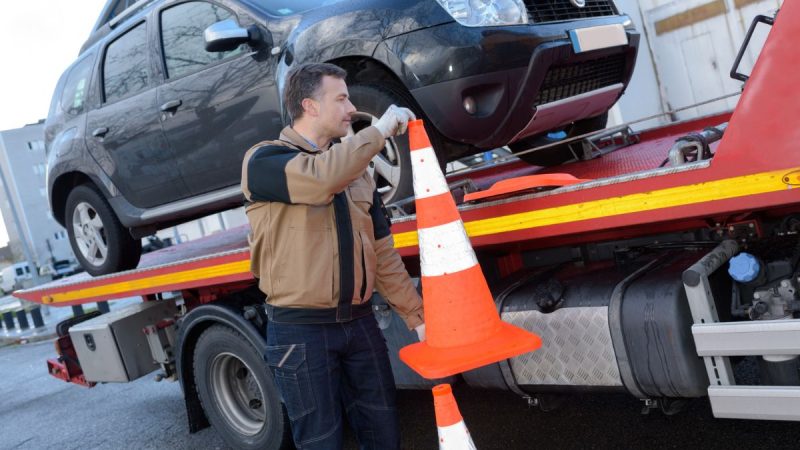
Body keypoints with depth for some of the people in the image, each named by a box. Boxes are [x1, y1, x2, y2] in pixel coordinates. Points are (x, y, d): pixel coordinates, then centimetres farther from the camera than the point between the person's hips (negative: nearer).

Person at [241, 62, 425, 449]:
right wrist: (381, 129, -17)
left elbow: (383, 255, 11)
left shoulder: (356, 173, 11)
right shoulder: (264, 160, -8)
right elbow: (323, 177, -30)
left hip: (360, 322, 6)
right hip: (301, 330, -5)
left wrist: (418, 317, 7)